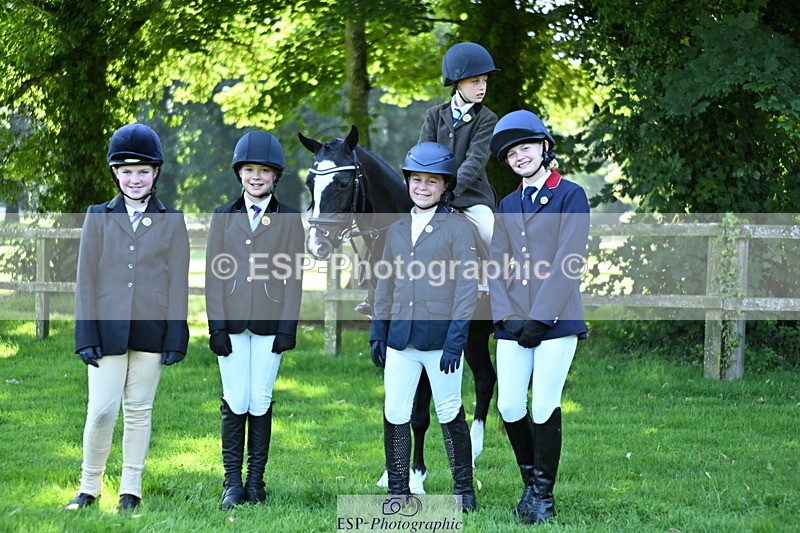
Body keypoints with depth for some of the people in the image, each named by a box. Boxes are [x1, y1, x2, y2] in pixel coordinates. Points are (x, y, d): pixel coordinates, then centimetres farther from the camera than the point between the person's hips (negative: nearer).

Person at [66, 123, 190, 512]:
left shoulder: (172, 222, 6)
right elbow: (86, 280, 4)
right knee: (101, 409, -7)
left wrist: (175, 339, -2)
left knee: (139, 410, 6)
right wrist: (87, 336, -3)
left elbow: (178, 284, 4)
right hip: (108, 330, 0)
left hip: (150, 331, 1)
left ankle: (131, 491, 15)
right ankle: (89, 487, 8)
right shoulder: (98, 218, 6)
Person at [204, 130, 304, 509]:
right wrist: (216, 327, -4)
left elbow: (294, 277, 3)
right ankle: (232, 483, 5)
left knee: (260, 403, 1)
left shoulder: (289, 220, 6)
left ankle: (256, 481, 9)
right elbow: (214, 275, 4)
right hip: (231, 322, 1)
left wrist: (288, 328, -6)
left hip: (269, 322, -1)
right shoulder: (223, 218, 8)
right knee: (235, 403, -2)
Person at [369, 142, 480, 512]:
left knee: (449, 414, 4)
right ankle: (398, 491, 12)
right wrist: (378, 334, 14)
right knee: (395, 415, 2)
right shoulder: (396, 230, 14)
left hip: (440, 337, -4)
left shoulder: (458, 228, -2)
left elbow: (467, 287, -7)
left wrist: (455, 340, -13)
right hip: (400, 339, 4)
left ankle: (464, 490, 15)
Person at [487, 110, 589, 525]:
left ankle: (544, 494, 5)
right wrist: (506, 316, -5)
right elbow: (497, 265, 11)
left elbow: (569, 262, -8)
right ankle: (530, 479, 20)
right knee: (509, 407, 0)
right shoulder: (507, 206, 17)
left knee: (545, 408, -6)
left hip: (556, 319, -5)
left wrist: (540, 317, -13)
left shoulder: (570, 196, -1)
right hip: (513, 323, 5)